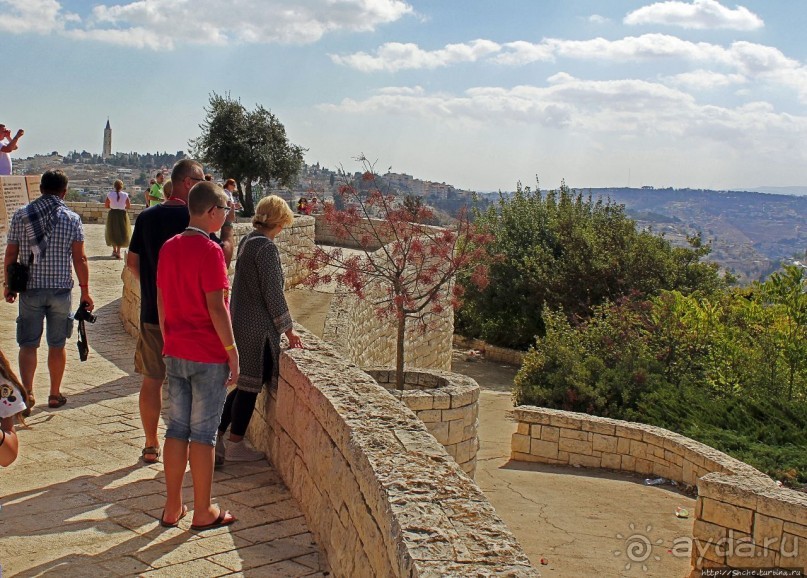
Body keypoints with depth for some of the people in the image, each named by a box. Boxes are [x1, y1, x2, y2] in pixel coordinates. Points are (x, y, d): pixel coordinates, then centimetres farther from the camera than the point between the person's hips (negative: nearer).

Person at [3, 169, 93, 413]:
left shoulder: (21, 215, -1)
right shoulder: (72, 218, -3)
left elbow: (10, 254, 1)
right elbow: (79, 259, -5)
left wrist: (7, 284, 13)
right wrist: (85, 290, 3)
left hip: (30, 289, 0)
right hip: (60, 288, 0)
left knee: (28, 344, 6)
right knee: (57, 345, 11)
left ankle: (27, 392, -8)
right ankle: (55, 394, 19)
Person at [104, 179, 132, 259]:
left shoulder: (110, 194, -8)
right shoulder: (125, 195, -9)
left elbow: (106, 205, -4)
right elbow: (128, 206, -2)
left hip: (112, 214, 1)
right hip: (122, 214, -1)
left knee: (112, 232, 17)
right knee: (121, 233, 8)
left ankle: (114, 250, 20)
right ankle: (118, 251, 3)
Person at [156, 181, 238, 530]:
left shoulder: (169, 247, 7)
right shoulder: (209, 250, -16)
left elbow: (161, 300, 11)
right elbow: (216, 307, -18)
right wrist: (233, 352, -12)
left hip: (175, 353, 7)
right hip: (209, 356, -7)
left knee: (177, 427, 13)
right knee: (203, 432, 2)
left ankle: (172, 508, 20)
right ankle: (203, 512, 13)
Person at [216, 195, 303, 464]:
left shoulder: (246, 242, 9)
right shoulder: (266, 248, -18)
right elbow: (273, 294, -18)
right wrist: (288, 330, -9)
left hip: (240, 322, 9)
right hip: (258, 328, -9)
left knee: (245, 384, 17)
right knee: (250, 386, 3)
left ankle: (217, 436, 21)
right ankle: (235, 444, 14)